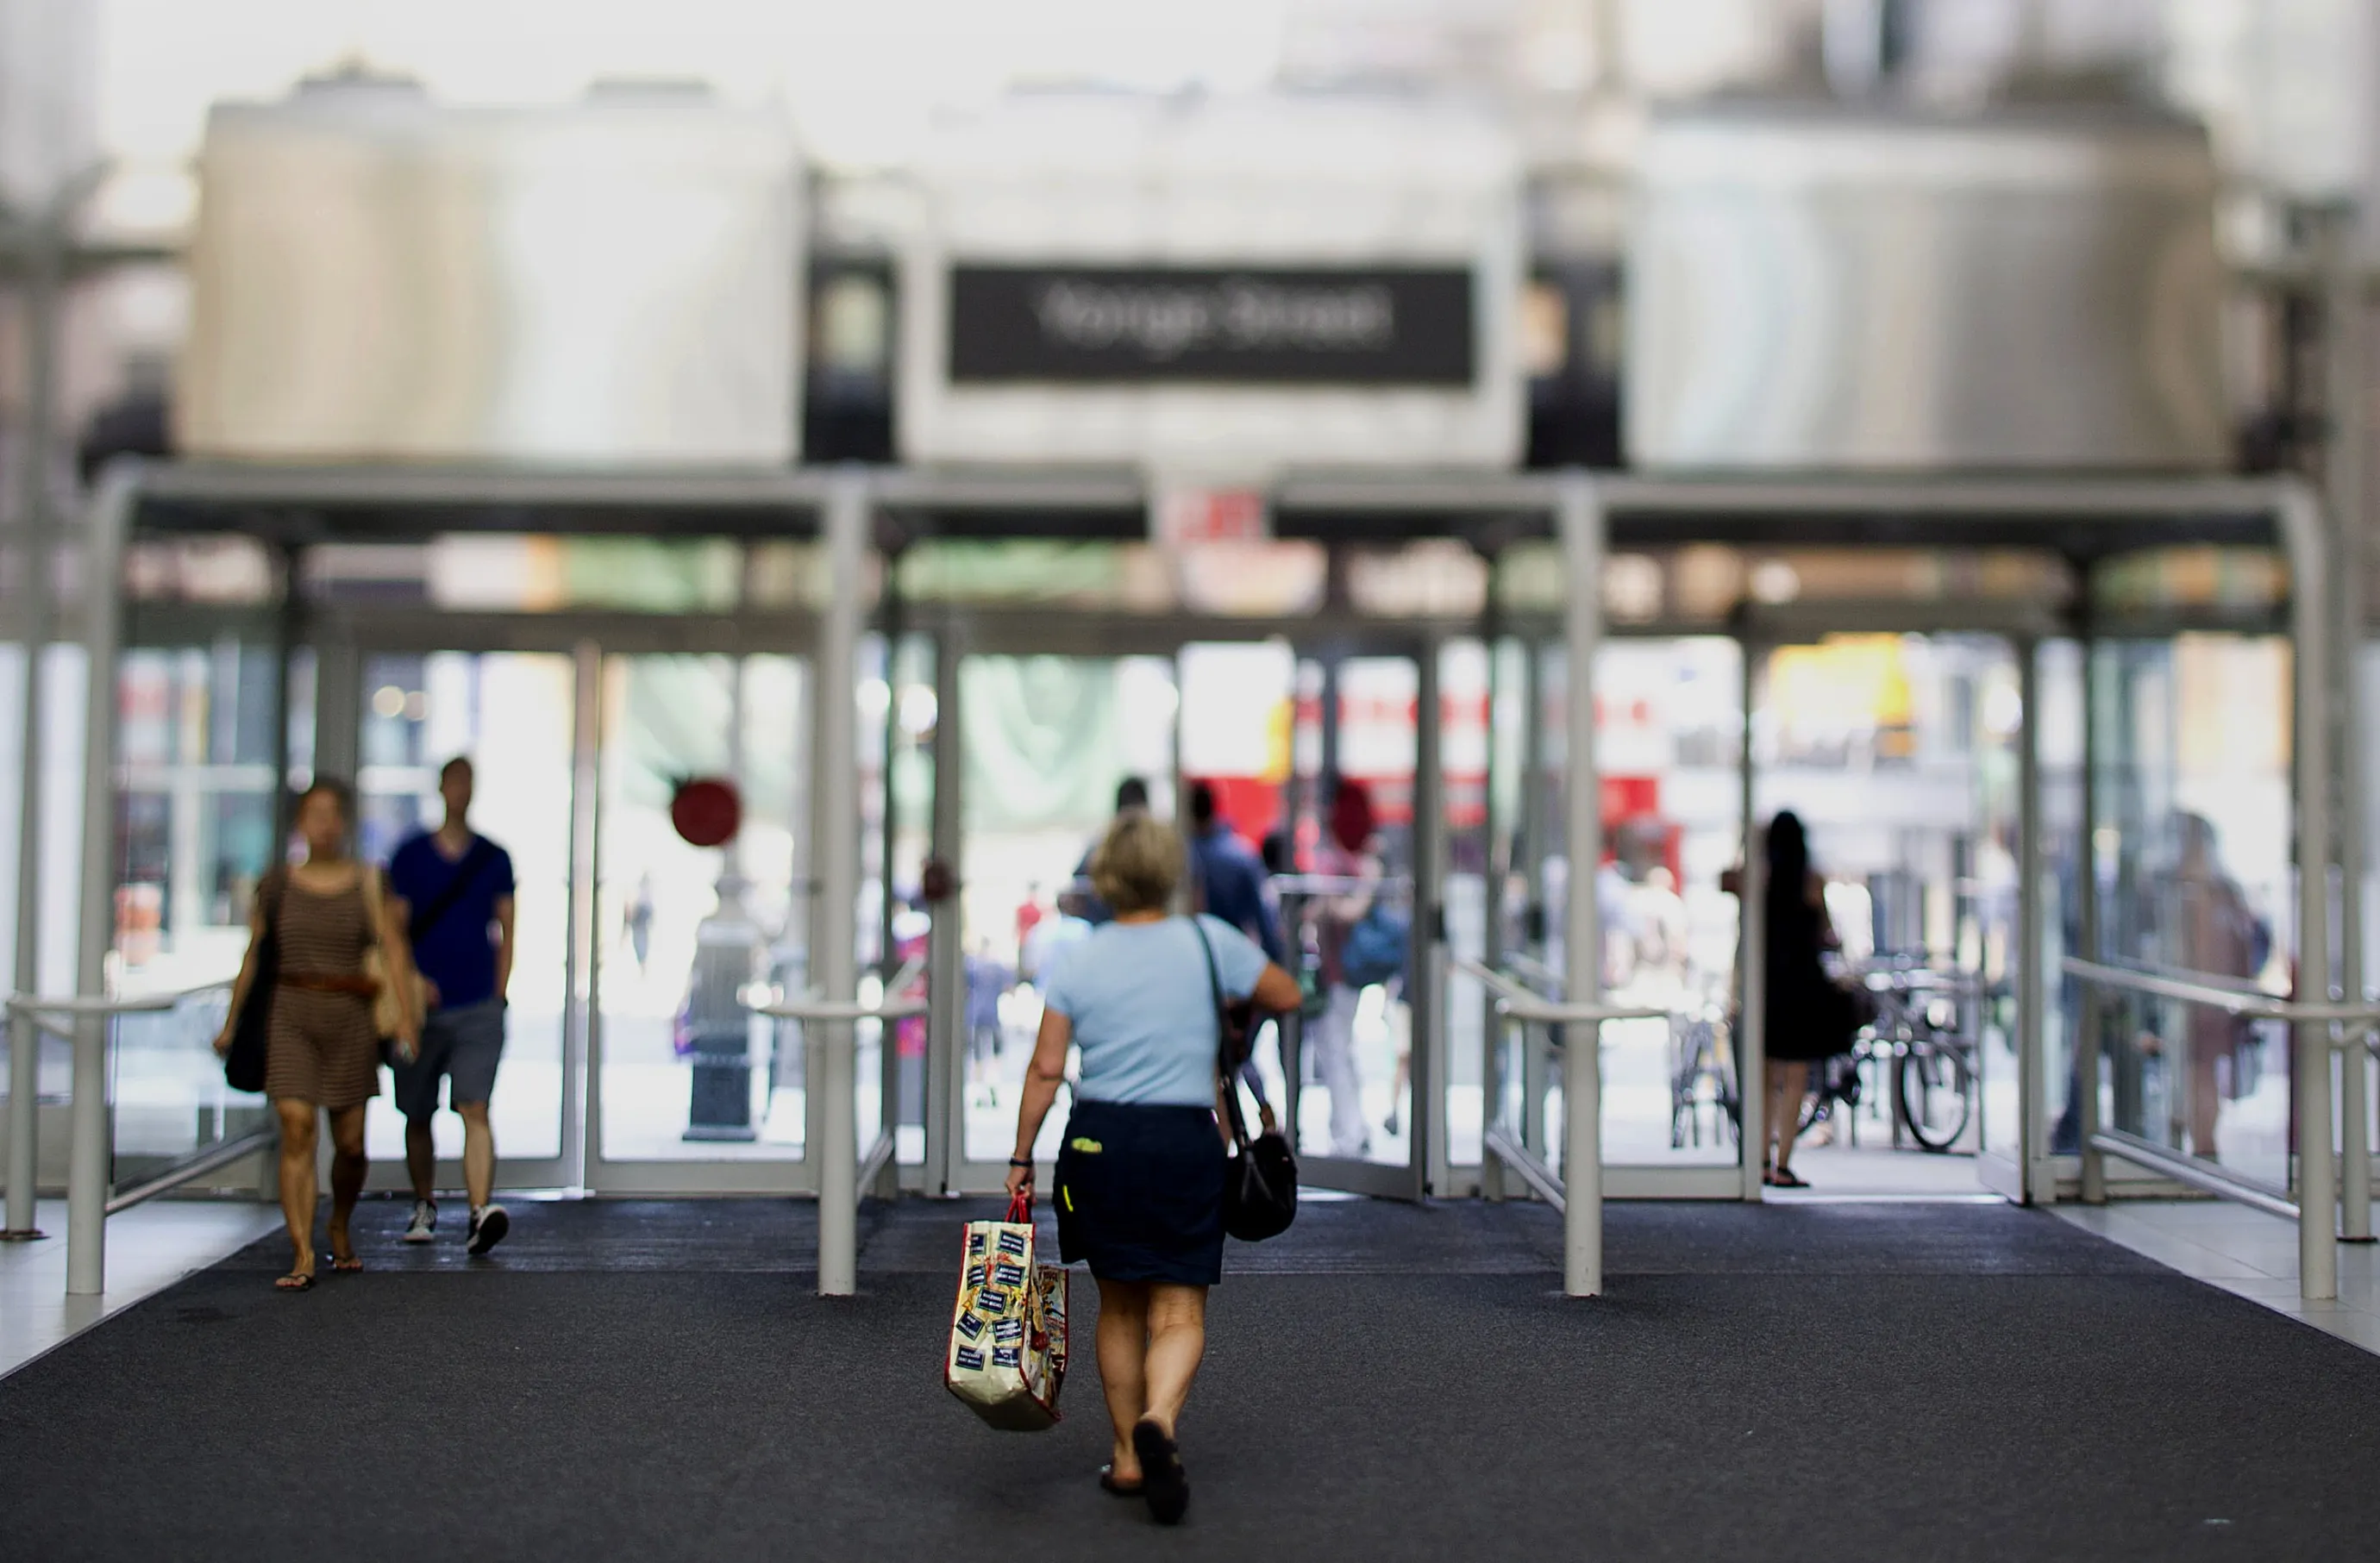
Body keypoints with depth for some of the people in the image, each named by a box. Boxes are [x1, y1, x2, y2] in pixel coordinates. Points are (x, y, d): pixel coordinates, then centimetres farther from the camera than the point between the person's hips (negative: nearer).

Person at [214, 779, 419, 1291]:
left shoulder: (367, 883, 1)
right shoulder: (278, 884, 5)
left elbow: (393, 949, -7)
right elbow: (253, 954, 13)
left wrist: (406, 1016, -19)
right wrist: (232, 1022, 14)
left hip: (350, 1017, 0)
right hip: (291, 1015, 0)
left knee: (349, 1142, 6)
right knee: (296, 1128, -15)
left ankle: (339, 1229, 35)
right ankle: (301, 1257, -15)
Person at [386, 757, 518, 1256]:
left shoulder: (494, 859, 7)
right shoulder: (410, 856, 4)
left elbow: (505, 932, 10)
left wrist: (497, 996, 2)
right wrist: (409, 980, -13)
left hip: (478, 1009, -1)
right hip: (422, 1006, 1)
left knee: (475, 1110, -16)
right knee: (417, 1117, 12)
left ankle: (480, 1213, -26)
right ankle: (424, 1206, 31)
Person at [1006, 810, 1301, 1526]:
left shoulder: (1078, 963, 0)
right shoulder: (1209, 941, -4)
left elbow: (1045, 1071, -2)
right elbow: (1287, 995, 8)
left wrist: (1021, 1157, 6)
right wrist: (1244, 965, 27)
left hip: (1097, 1141, 2)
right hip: (1185, 1141, -2)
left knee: (1118, 1307, 16)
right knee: (1179, 1312, 1)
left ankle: (1127, 1457, 21)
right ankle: (1158, 1421, -26)